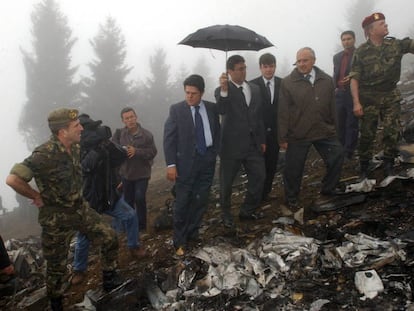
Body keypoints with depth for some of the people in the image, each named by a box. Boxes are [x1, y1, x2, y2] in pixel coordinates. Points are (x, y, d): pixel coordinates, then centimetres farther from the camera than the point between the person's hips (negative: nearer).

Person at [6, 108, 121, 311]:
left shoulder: (74, 147, -3)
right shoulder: (45, 155, -28)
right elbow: (13, 179, -32)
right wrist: (37, 197, -19)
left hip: (80, 209, 7)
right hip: (56, 218, -6)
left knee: (109, 237, 3)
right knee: (57, 264, 9)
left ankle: (110, 281, 23)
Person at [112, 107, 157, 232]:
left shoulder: (146, 134, -9)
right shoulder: (119, 134, -3)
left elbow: (153, 152, -13)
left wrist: (136, 151, -24)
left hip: (142, 173, -3)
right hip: (125, 173, 3)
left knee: (140, 198, -10)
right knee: (128, 200, 13)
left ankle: (141, 225, 7)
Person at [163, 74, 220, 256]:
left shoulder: (212, 108, 5)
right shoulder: (176, 110, -4)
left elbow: (217, 132, 12)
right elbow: (169, 138, -6)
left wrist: (216, 154, 2)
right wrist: (171, 164, -13)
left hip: (207, 160, 3)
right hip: (186, 161, -3)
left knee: (201, 200, 9)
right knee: (183, 202, 0)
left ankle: (192, 234, 25)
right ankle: (179, 241, 12)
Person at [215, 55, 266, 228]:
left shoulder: (255, 89, 10)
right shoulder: (222, 90, -6)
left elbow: (259, 116, 15)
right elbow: (222, 110, -26)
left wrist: (262, 140, 14)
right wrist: (224, 90, -41)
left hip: (253, 144, 5)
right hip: (232, 145, -5)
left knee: (258, 177, 8)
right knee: (226, 182, 7)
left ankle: (247, 211, 28)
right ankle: (226, 214, 28)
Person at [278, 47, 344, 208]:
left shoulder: (327, 81, 4)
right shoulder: (287, 83, -6)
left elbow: (332, 108, 10)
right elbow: (283, 112, -6)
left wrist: (334, 129, 11)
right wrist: (283, 137, -7)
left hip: (324, 132, 3)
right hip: (297, 134, -3)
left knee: (337, 158, 6)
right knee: (293, 168, 5)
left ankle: (328, 191, 30)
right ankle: (292, 199, 27)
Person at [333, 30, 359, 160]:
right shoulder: (337, 57, 16)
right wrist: (335, 87, 9)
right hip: (339, 94, 5)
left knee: (352, 125, -1)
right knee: (339, 124, 9)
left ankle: (348, 153, 5)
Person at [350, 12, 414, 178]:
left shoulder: (396, 44, 3)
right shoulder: (361, 51, -5)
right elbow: (354, 79, -8)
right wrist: (356, 102, -16)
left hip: (391, 97, 3)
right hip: (369, 98, -2)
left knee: (392, 133, 0)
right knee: (367, 134, 3)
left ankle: (389, 168, 13)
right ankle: (364, 169, 16)